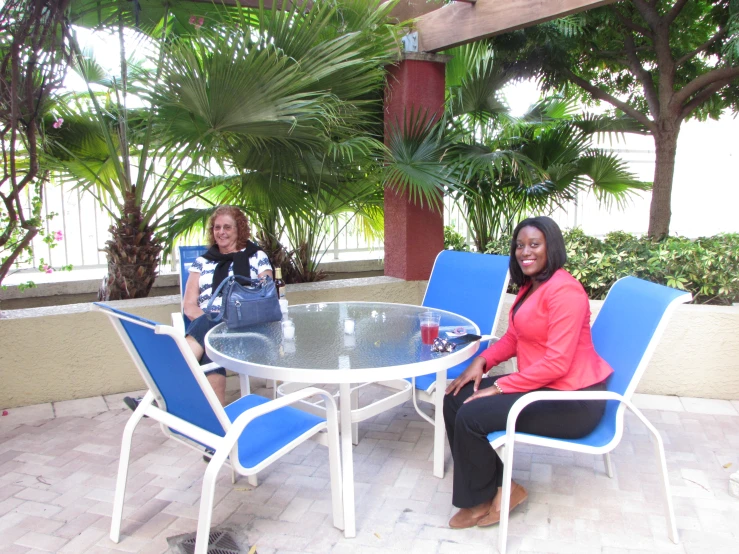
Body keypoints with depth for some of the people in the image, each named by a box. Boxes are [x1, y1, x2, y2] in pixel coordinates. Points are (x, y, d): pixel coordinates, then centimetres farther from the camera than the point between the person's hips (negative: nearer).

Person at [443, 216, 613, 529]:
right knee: (456, 398, 1)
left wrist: (500, 387, -20)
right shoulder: (530, 286, 11)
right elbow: (512, 337, 17)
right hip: (540, 385, 10)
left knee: (471, 416, -20)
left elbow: (557, 362, -24)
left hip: (572, 399, -10)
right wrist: (481, 362, -1)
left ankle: (484, 497, 7)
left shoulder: (563, 289, -19)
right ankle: (493, 486, 9)